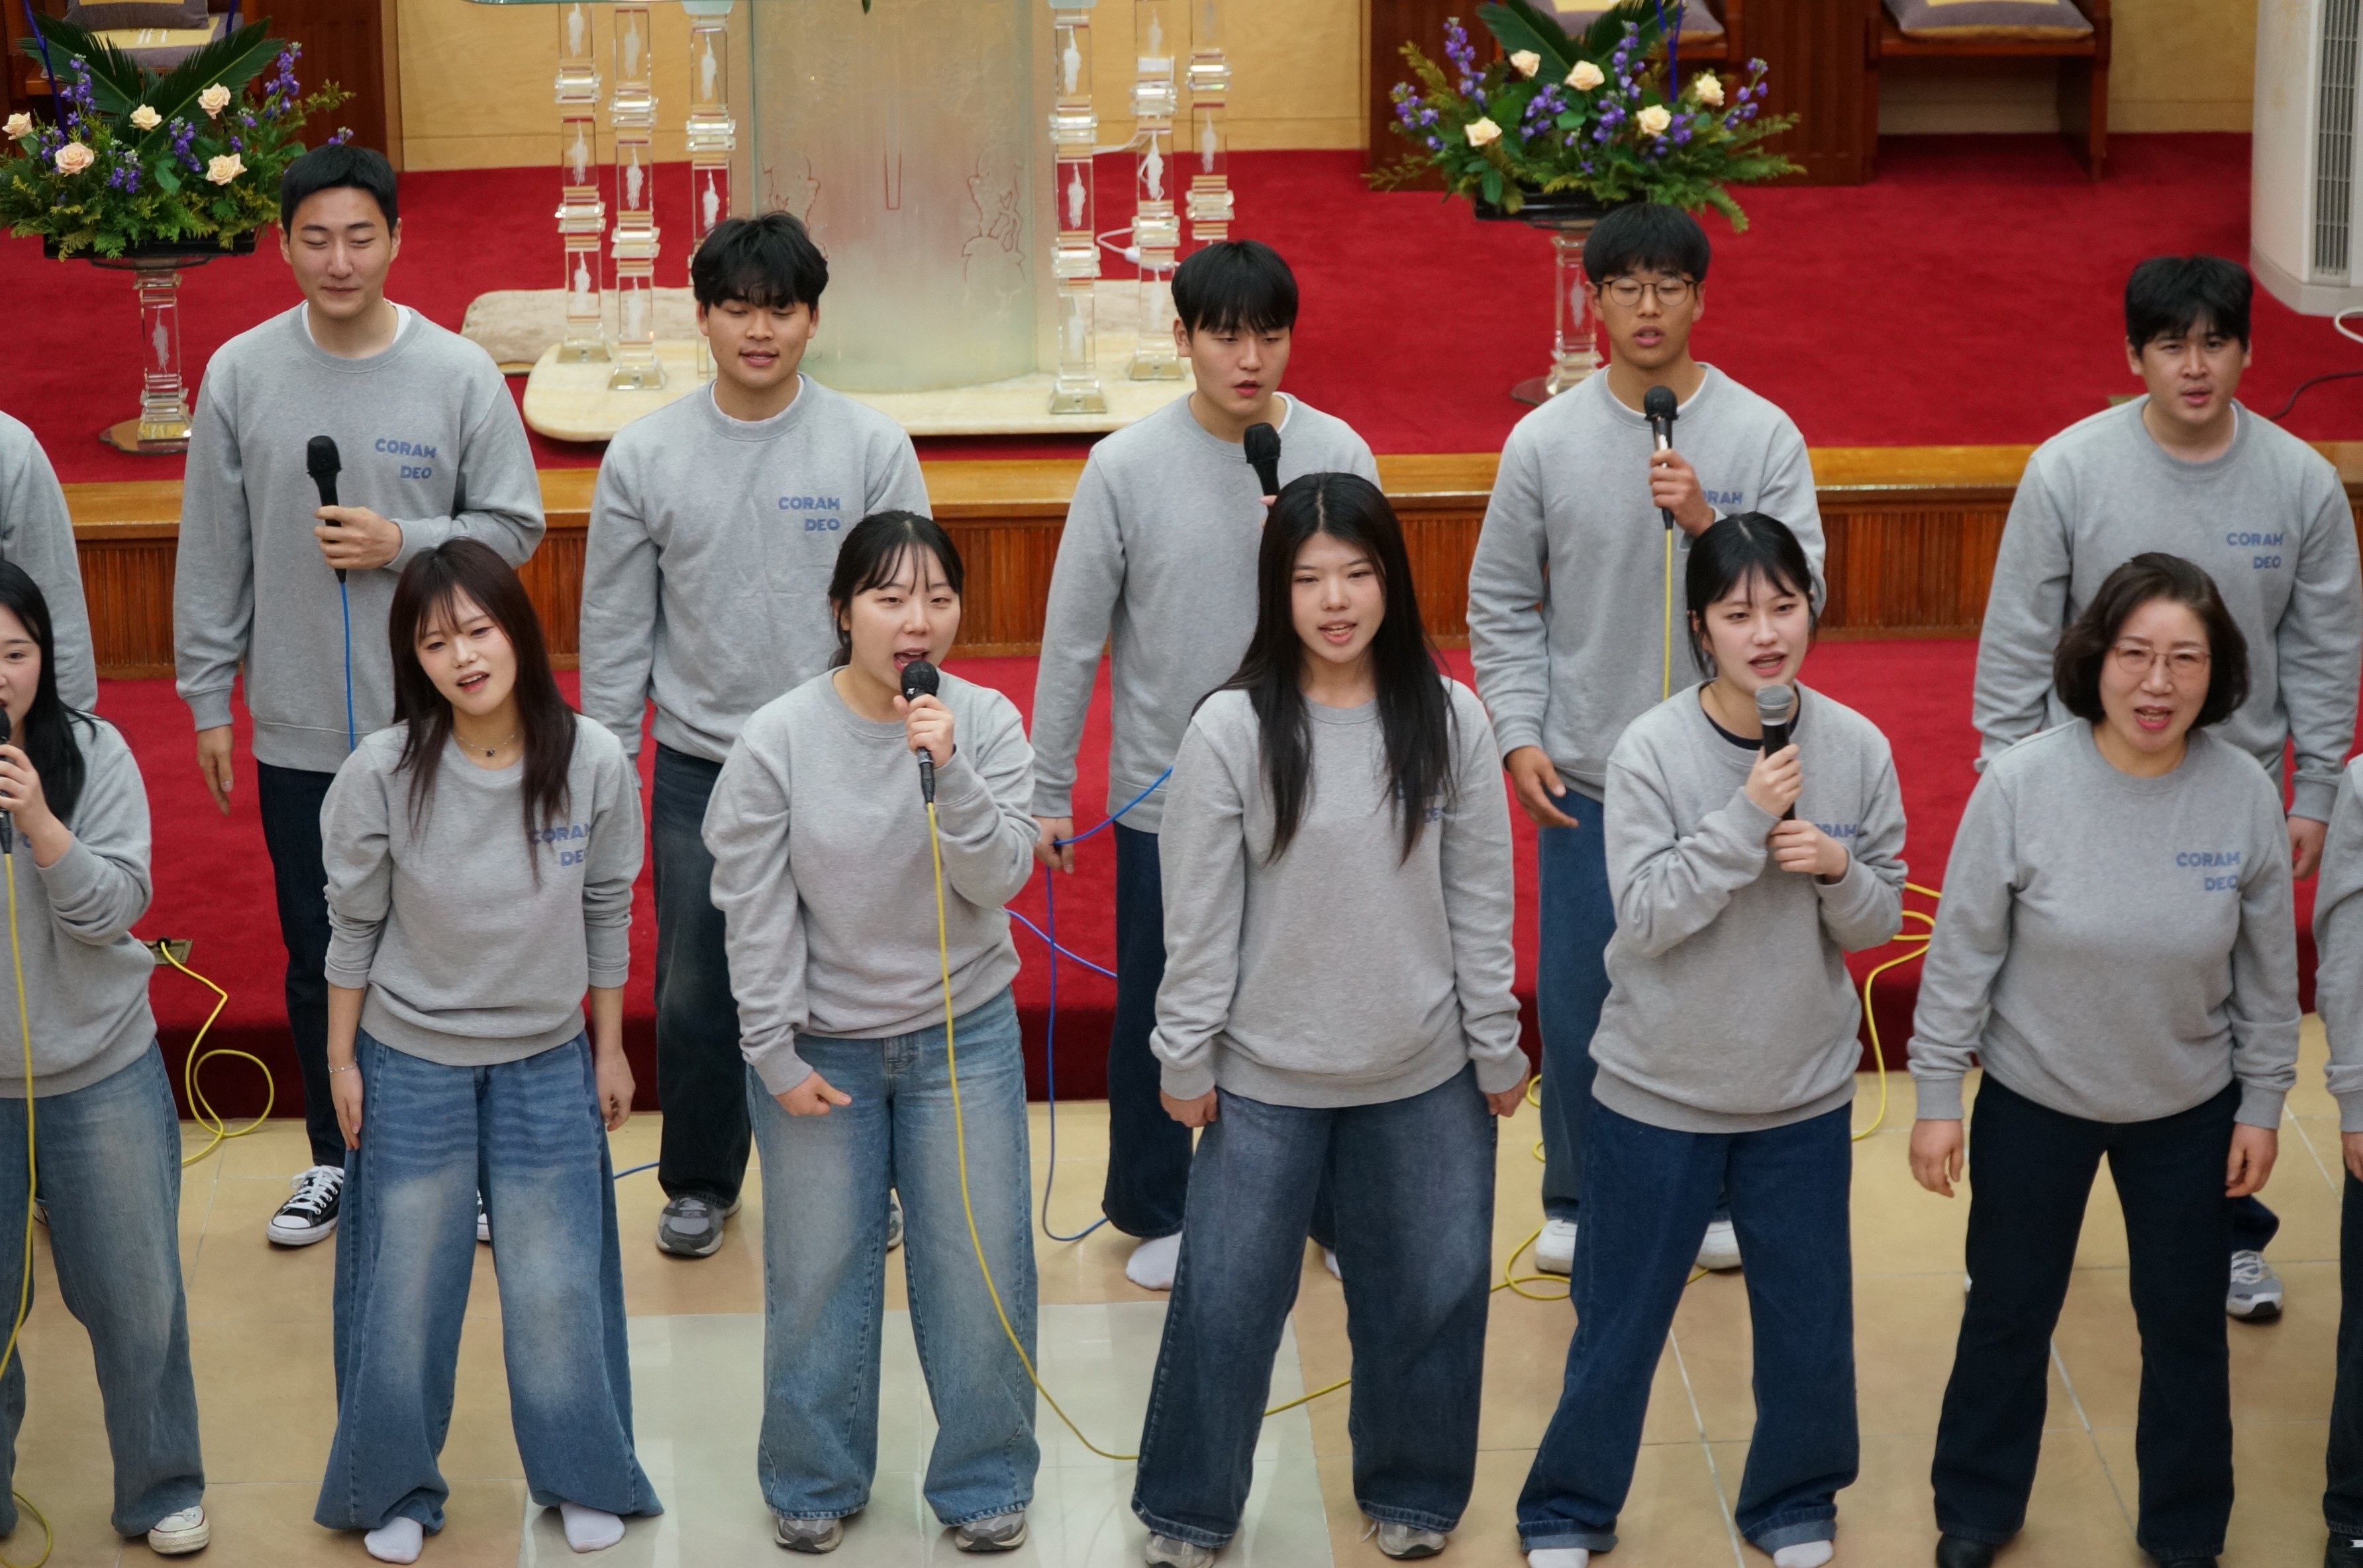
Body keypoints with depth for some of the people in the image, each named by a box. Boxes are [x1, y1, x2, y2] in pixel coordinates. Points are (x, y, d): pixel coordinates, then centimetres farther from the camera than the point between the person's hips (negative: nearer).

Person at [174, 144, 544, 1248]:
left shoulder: (459, 374, -7)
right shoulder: (240, 375, -3)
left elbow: (513, 525, -1)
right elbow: (212, 555, 2)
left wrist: (403, 544, -16)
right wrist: (208, 697, 3)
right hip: (298, 732, 1)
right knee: (318, 959, 13)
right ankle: (338, 1157, 29)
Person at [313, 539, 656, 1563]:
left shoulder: (592, 762, -14)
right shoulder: (383, 772, -17)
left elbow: (607, 913, 0)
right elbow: (354, 924, -4)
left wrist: (610, 1048, 7)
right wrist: (341, 1061, 1)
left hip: (547, 1061, 1)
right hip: (411, 1063, -1)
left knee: (557, 1286, 9)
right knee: (408, 1286, 10)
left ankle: (582, 1476, 30)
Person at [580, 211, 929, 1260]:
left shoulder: (871, 447, -6)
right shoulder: (645, 455, -2)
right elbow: (614, 629, 3)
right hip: (697, 769, 1)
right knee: (694, 991, 9)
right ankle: (700, 1180, 28)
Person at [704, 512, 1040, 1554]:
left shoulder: (986, 724, -8)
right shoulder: (778, 741, -12)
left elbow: (1000, 879, -14)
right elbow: (754, 911, -8)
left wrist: (949, 775, -29)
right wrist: (777, 1055, -7)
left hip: (963, 1038, 1)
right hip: (818, 1045, -1)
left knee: (980, 1271, 6)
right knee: (817, 1274, 10)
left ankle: (984, 1482, 25)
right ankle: (815, 1485, 30)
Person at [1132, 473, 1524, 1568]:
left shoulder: (1450, 719, -6)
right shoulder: (1231, 729, -12)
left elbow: (1480, 901, 0)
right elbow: (1198, 917, -7)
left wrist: (1497, 1047, 3)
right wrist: (1184, 1058, -5)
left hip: (1424, 1076, 2)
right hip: (1265, 1077, -2)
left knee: (1427, 1292, 15)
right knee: (1225, 1298, 8)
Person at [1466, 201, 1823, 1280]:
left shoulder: (1763, 436, -4)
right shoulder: (1545, 441, -1)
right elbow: (1500, 605, 4)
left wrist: (1708, 524, -21)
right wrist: (1518, 733, -5)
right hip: (1584, 774, 0)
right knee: (1577, 997, 7)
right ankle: (1577, 1200, 25)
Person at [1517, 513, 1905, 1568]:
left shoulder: (1857, 749, -8)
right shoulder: (1651, 751, -16)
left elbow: (1879, 923, -1)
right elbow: (1645, 915, -20)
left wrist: (1839, 870, -22)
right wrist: (1747, 819, -28)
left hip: (1804, 1094, 2)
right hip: (1659, 1088, -2)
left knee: (1810, 1322, 15)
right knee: (1620, 1320, 12)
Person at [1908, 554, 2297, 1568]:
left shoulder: (2245, 795, -15)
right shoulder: (2022, 784, -21)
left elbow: (2268, 970, -3)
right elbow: (1963, 951, -11)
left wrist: (2261, 1105, 2)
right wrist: (1936, 1097, -7)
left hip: (2188, 1112, 1)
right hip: (2033, 1103, -1)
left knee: (2187, 1326, 16)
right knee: (2009, 1313, 16)